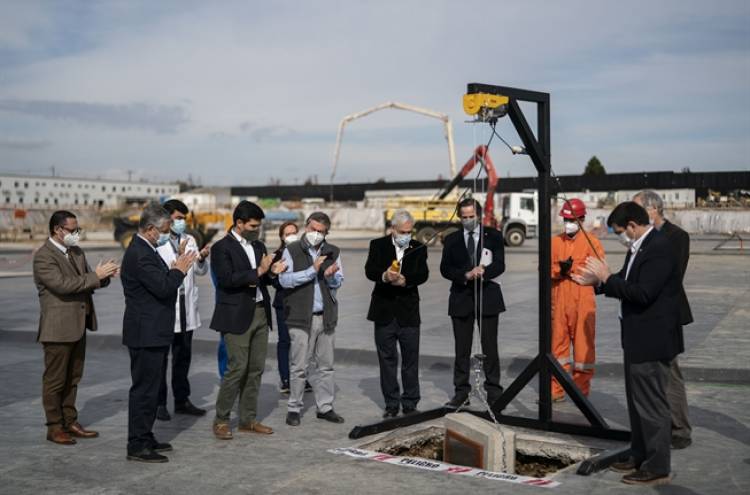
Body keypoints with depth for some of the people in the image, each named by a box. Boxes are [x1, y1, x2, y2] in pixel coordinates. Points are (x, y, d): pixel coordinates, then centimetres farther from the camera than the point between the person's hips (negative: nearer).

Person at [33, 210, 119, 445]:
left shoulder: (76, 252, 12)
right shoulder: (43, 256, -14)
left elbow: (88, 283, 13)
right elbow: (63, 285, -25)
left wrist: (104, 275, -8)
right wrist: (95, 275, -23)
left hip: (77, 326, 8)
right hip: (58, 327, -8)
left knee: (72, 378, 15)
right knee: (55, 380, 3)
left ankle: (70, 422, 25)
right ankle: (54, 428, 13)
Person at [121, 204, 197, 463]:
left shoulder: (146, 250, 14)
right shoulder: (139, 254, -19)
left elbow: (161, 284, 16)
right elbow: (163, 287, -26)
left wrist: (175, 269, 2)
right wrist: (179, 270, -11)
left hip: (153, 333, 11)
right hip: (146, 334, -11)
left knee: (150, 387, 17)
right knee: (144, 388, -4)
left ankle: (145, 438, 27)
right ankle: (137, 446, 3)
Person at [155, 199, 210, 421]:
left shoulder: (189, 240, 9)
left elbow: (201, 271, 7)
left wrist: (202, 259, -13)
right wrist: (179, 256, -27)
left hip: (186, 308, 6)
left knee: (183, 356, 14)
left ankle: (182, 400, 24)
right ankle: (159, 403, 13)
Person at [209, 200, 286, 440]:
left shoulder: (258, 246, 15)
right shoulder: (222, 248, -7)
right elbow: (227, 280, -18)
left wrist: (272, 271, -2)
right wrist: (258, 272, -19)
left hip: (261, 313, 7)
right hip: (237, 316, -7)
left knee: (256, 369, 8)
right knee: (238, 368, -7)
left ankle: (248, 419, 18)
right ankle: (221, 420, 6)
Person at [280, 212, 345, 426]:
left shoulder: (332, 252, 10)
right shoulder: (292, 250, -2)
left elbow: (339, 281, 6)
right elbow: (284, 279, -13)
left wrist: (331, 276, -16)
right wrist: (312, 270, -18)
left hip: (326, 317, 4)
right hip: (301, 317, -4)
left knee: (325, 365, 11)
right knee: (299, 367, 0)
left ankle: (325, 407, 20)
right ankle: (294, 409, 10)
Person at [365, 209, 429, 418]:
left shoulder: (419, 248, 4)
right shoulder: (378, 245, 2)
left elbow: (423, 274, -9)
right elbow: (370, 270, -12)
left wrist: (405, 280, -28)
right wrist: (384, 276, -34)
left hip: (409, 312, 0)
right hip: (384, 312, 0)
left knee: (411, 360, 5)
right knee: (387, 360, 7)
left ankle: (410, 404, 17)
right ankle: (391, 405, 18)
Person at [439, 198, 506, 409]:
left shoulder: (493, 236, 4)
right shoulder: (451, 240, 8)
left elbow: (499, 265, -6)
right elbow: (445, 269, 0)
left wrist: (483, 272, -26)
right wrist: (466, 275, -18)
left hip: (487, 297, -1)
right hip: (461, 298, 2)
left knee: (490, 347, 2)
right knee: (462, 349, 5)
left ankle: (493, 392, 10)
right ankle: (461, 392, 11)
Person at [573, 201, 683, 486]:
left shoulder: (659, 248, -20)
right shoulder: (638, 248, 11)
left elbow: (642, 293, -27)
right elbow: (627, 284, 17)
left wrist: (606, 277, -19)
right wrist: (595, 282, 8)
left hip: (651, 340, -10)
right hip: (637, 338, 10)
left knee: (652, 404, -1)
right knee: (637, 402, 19)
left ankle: (657, 468, 9)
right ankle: (640, 457, 32)